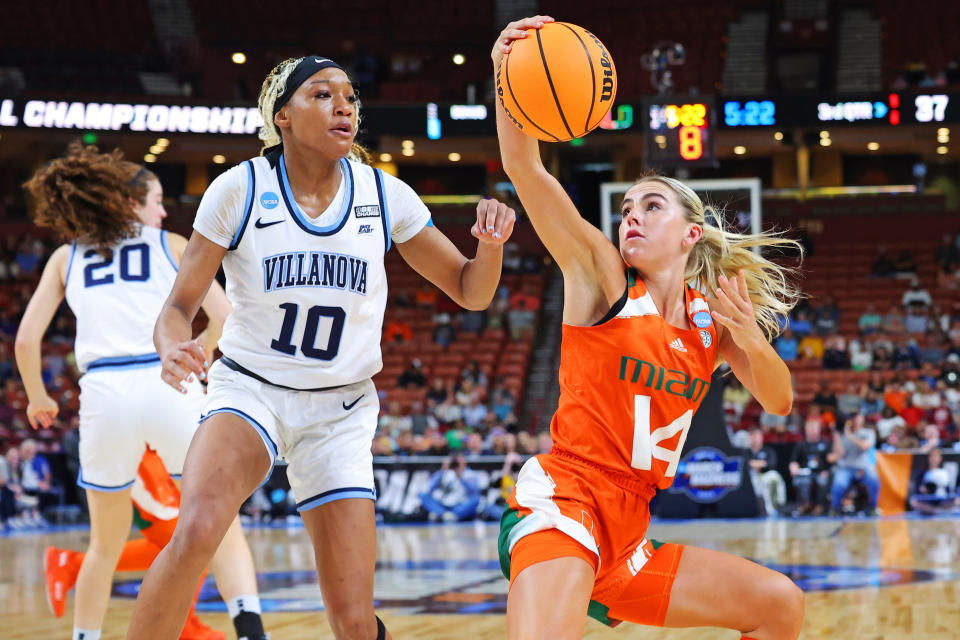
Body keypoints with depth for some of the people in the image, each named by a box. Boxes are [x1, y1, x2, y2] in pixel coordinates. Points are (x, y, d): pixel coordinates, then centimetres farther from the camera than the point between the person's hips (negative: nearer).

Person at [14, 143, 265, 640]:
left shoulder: (67, 257, 18)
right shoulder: (171, 245, 14)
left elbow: (25, 340, 11)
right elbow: (223, 315, 5)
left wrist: (38, 399, 26)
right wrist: (195, 357, 24)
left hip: (104, 394, 2)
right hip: (170, 388, -2)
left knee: (106, 543, 20)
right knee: (222, 524, 6)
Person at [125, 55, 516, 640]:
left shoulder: (384, 196, -3)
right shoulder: (240, 190, -9)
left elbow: (471, 291, 3)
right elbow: (180, 307, -6)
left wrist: (491, 244, -19)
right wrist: (174, 350, -30)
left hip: (340, 412, 2)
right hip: (250, 389, -2)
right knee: (197, 530, -34)